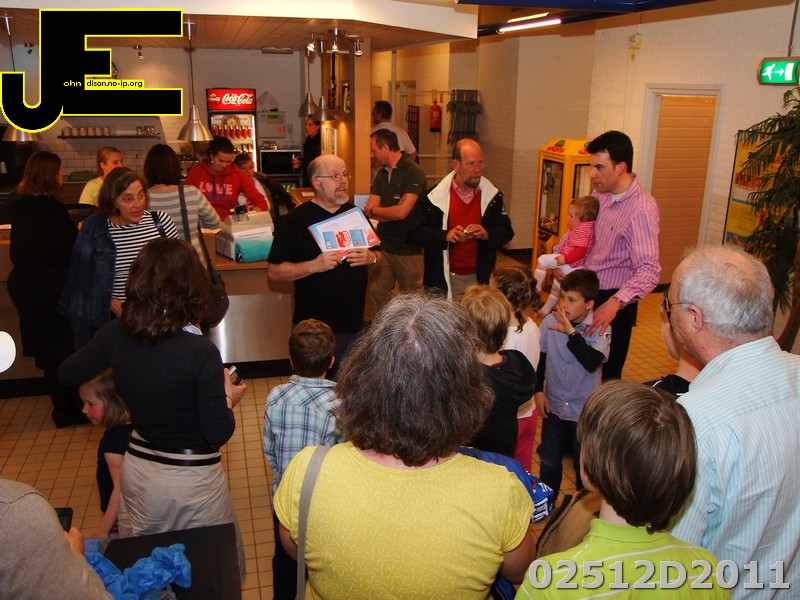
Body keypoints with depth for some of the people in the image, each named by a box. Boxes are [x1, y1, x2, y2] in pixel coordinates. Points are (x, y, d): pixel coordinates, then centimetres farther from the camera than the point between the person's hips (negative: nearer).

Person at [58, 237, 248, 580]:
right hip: (191, 479, -5)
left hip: (136, 470, 5)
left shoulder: (116, 335, -12)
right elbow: (219, 434, -20)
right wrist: (229, 398, -2)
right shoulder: (200, 353, -26)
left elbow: (67, 375, 7)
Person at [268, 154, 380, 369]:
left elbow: (378, 255, 18)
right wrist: (314, 265, -23)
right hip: (314, 327, -4)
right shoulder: (295, 220, -6)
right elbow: (274, 272, -9)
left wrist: (371, 258, -6)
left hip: (355, 325, 5)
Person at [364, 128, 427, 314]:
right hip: (383, 245, 6)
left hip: (408, 248, -6)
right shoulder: (381, 174, 9)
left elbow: (401, 212, -24)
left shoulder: (413, 172, -15)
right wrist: (390, 213, -15)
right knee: (377, 294, 11)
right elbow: (369, 210, 3)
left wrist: (373, 211, -8)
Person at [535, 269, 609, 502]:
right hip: (553, 405, 2)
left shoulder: (599, 329, -17)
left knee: (584, 465, 15)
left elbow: (592, 363, -32)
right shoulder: (550, 322, -11)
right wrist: (538, 391, -1)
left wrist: (570, 331, -34)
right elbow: (539, 358, 2)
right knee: (549, 460, 19)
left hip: (584, 409, -2)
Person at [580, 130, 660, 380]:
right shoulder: (600, 193, 2)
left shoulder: (642, 209, -24)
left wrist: (615, 303, -47)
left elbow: (649, 270, -34)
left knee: (606, 374, 7)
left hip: (615, 300, -7)